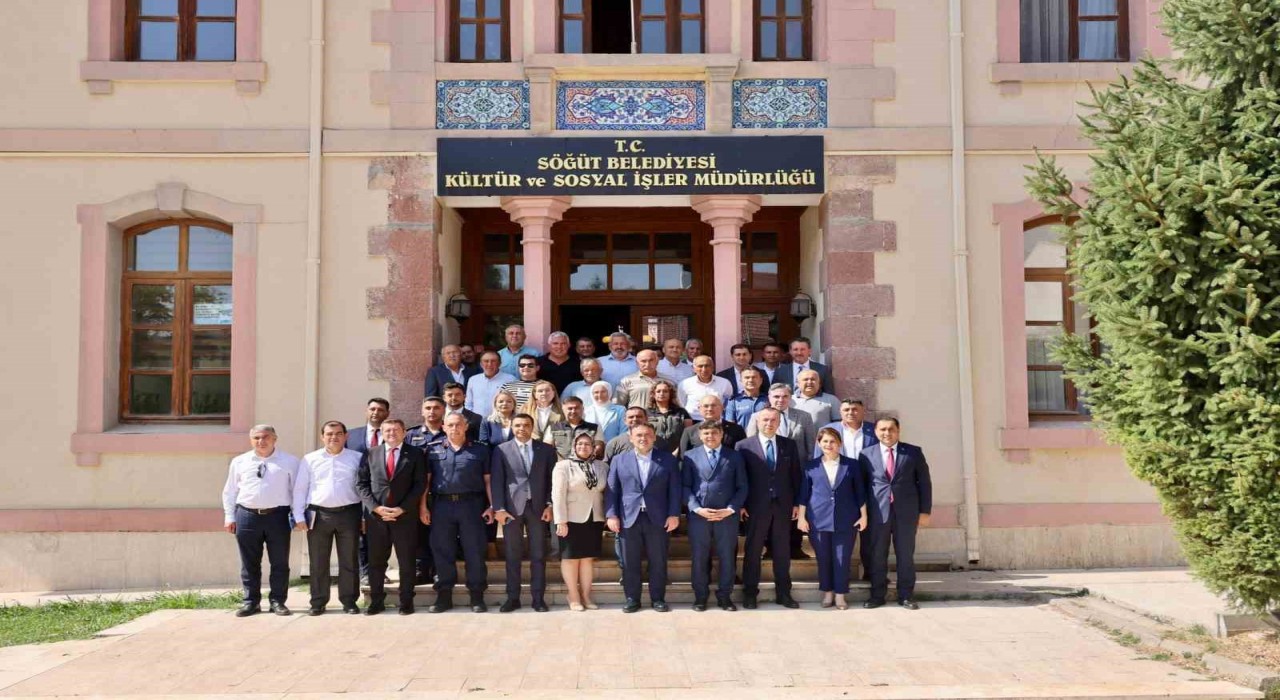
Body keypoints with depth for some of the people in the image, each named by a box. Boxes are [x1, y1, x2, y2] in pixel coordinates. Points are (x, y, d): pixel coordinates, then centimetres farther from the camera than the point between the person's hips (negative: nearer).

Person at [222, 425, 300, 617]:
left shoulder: (289, 461, 3)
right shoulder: (239, 462, 9)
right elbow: (230, 491, 13)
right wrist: (229, 517, 7)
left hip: (278, 516, -1)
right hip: (247, 515, 1)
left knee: (280, 562, 4)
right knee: (249, 563, 8)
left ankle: (277, 601, 15)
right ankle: (251, 601, 18)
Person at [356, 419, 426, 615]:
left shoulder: (415, 454, 3)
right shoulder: (370, 454, 8)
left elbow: (420, 484, -2)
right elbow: (361, 483, 4)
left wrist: (402, 509, -11)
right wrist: (375, 507, -9)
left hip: (404, 515, -1)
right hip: (375, 515, 2)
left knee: (407, 561, 3)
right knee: (376, 561, 6)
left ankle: (406, 602, 11)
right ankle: (376, 601, 15)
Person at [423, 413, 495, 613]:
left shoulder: (480, 451, 8)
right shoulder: (433, 451, 11)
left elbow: (488, 480, 4)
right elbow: (425, 480, 7)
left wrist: (492, 506, -4)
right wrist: (423, 507, -1)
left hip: (471, 504, -1)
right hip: (441, 505, 1)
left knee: (474, 551, 0)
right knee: (442, 551, 5)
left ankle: (477, 596, 7)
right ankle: (444, 595, 13)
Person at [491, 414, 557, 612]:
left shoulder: (547, 449, 8)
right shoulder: (501, 450, 5)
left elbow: (551, 479, 7)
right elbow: (497, 481, 1)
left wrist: (550, 505, -4)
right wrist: (499, 508, -7)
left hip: (538, 507, 1)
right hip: (512, 507, -1)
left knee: (538, 555, 3)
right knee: (512, 555, 4)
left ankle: (538, 597, 8)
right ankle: (513, 597, 10)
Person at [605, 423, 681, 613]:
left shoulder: (668, 460, 7)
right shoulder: (619, 460, 8)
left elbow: (674, 489, 4)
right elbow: (611, 490, 5)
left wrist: (674, 514, -5)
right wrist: (611, 515, -4)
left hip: (658, 519, 0)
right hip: (629, 518, 0)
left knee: (658, 562, 4)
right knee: (630, 562, 4)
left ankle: (658, 598, 14)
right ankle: (632, 599, 14)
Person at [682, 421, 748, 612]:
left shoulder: (735, 457, 7)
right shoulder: (691, 456, 7)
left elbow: (742, 487, 5)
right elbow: (685, 486, 3)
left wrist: (731, 509, -8)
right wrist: (697, 508, -11)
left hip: (727, 515, 0)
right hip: (698, 515, 0)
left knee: (727, 557, 5)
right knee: (699, 558, 5)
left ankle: (724, 596, 16)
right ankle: (700, 596, 16)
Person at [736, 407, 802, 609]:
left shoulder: (789, 445, 6)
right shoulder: (745, 446, -2)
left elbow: (796, 475, 8)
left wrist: (797, 503, 3)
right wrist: (741, 504, -7)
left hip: (783, 505, 2)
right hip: (756, 507, -2)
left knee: (782, 551, 8)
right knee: (753, 551, 5)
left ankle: (783, 593, 18)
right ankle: (750, 593, 15)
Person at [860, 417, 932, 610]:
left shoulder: (913, 452, 4)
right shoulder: (867, 454, 5)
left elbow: (924, 482, 5)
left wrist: (925, 511, 0)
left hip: (906, 512, 0)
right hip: (878, 512, 0)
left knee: (905, 555, 5)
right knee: (877, 555, 5)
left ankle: (905, 595, 14)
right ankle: (877, 595, 14)